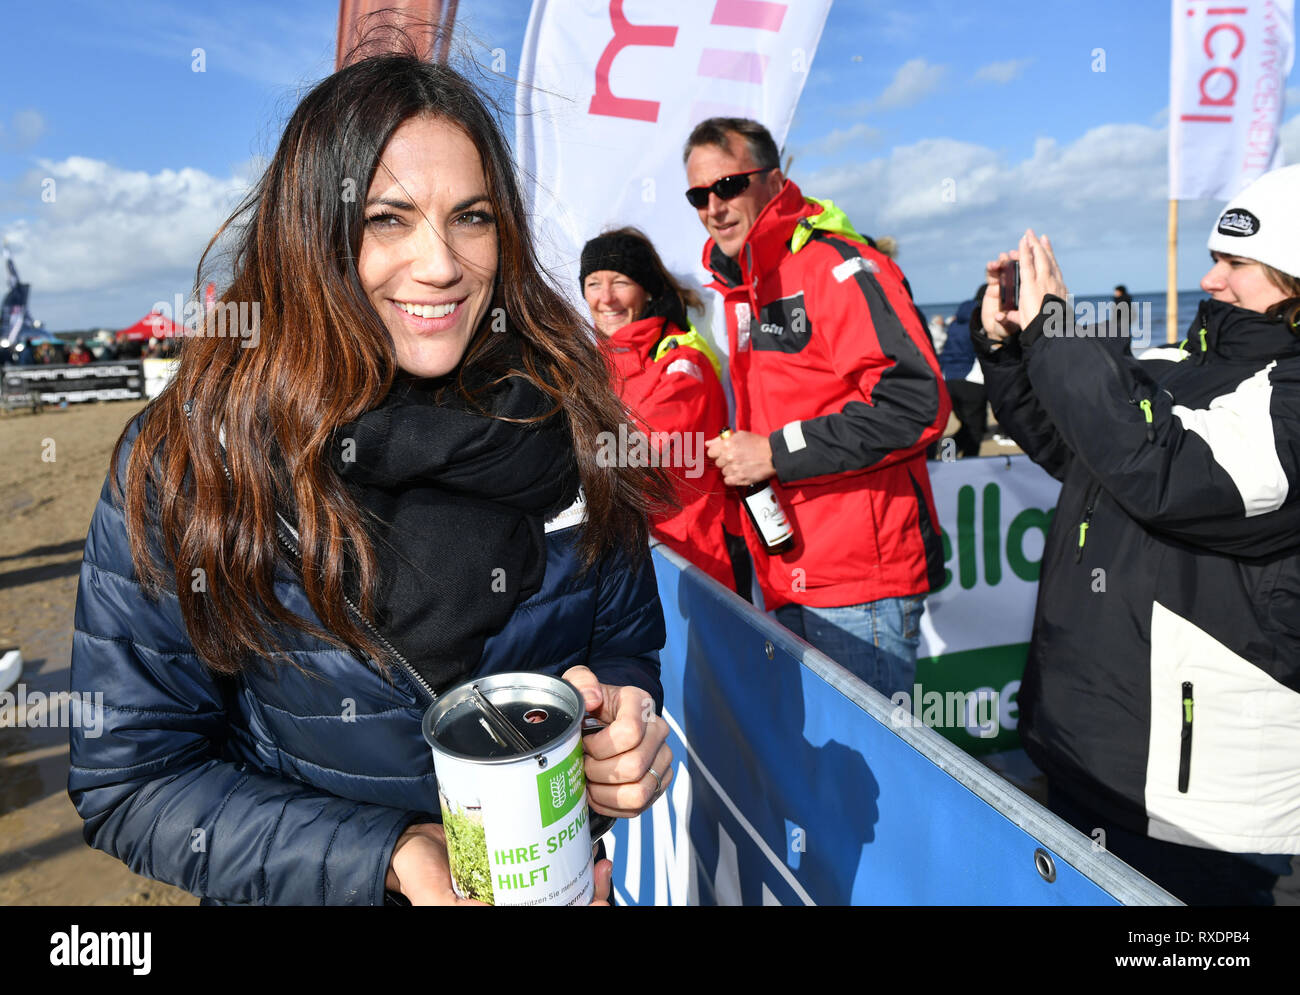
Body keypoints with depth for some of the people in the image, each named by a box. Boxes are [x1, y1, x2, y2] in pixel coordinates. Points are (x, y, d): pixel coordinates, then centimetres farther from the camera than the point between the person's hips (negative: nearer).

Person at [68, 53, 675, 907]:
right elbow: (132, 777, -16)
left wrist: (623, 719, -24)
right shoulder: (185, 463, -21)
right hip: (308, 892, -2)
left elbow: (626, 641, -2)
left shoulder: (564, 416, -15)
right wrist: (393, 856, -27)